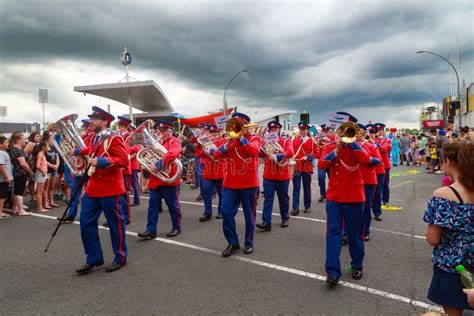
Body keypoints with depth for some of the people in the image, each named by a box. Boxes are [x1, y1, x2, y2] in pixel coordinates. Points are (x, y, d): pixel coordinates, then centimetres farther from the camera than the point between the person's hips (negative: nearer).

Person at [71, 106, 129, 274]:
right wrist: (78, 151, 29)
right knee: (86, 222, 10)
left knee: (115, 223, 5)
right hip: (92, 187, 9)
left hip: (110, 188, -8)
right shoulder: (94, 139, 11)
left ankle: (120, 257, 20)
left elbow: (124, 160, -22)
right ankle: (93, 258, 22)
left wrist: (103, 161, -29)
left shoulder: (114, 139, -14)